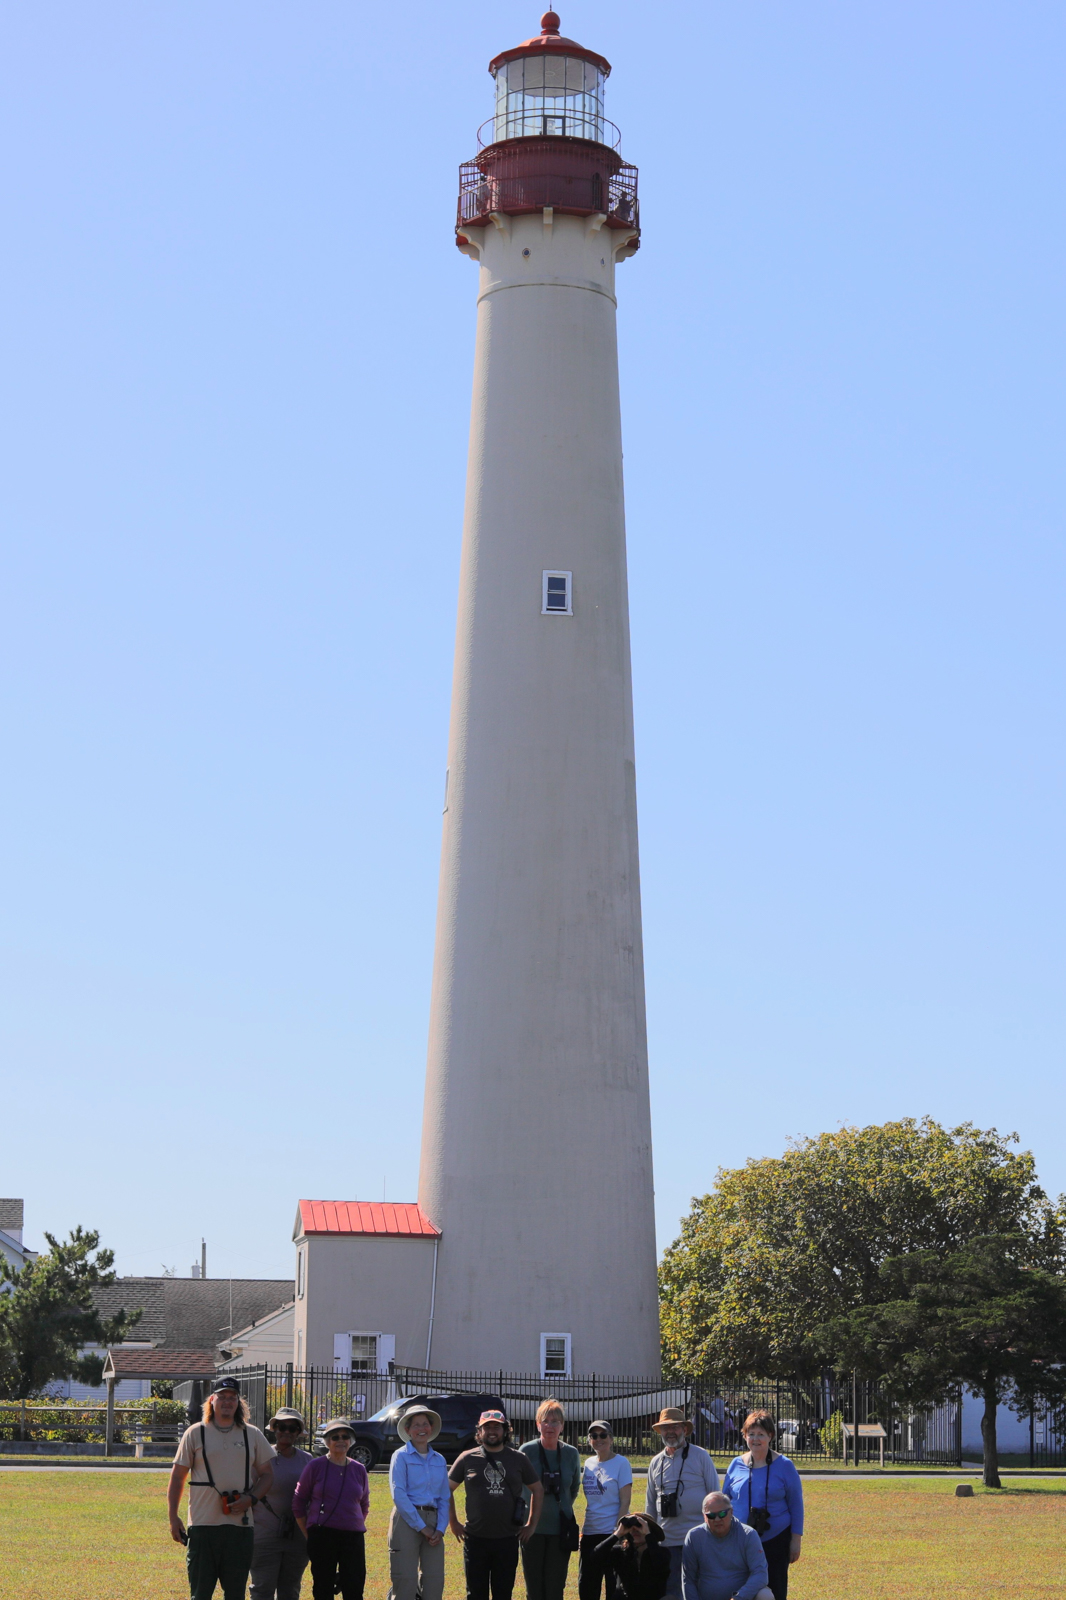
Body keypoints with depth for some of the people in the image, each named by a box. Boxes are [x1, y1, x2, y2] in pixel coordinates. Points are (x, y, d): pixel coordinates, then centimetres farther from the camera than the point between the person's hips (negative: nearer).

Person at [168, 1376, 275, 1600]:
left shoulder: (253, 1435, 10)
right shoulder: (195, 1433, 4)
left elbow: (267, 1474, 13)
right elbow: (177, 1477, 6)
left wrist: (251, 1499, -6)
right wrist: (173, 1518, -1)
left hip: (240, 1525, 2)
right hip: (203, 1525, -2)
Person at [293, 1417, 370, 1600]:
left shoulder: (359, 1470, 9)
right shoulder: (315, 1467, -1)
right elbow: (298, 1503, 3)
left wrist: (357, 1526, 13)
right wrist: (309, 1536, 2)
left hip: (353, 1537, 3)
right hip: (322, 1535, -3)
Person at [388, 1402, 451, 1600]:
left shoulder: (439, 1460, 14)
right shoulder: (401, 1456, -1)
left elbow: (445, 1498, 14)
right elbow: (398, 1495, -9)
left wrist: (440, 1529, -1)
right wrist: (421, 1526, -11)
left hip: (432, 1520, 5)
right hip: (406, 1520, -5)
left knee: (434, 1582, 1)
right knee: (406, 1583, -8)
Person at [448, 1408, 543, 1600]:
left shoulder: (519, 1459, 5)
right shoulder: (468, 1458, 1)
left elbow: (538, 1490, 14)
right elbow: (447, 1489, 8)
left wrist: (532, 1524, 9)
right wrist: (453, 1523, 4)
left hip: (508, 1540, 1)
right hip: (475, 1539, -1)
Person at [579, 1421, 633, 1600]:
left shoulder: (621, 1463, -6)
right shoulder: (589, 1463, 11)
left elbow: (625, 1501, -10)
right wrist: (581, 1531, 12)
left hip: (613, 1533, -6)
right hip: (590, 1532, 6)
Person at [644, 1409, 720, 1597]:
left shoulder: (700, 1456, -1)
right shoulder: (655, 1463, 12)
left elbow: (715, 1495, 0)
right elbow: (650, 1503, 18)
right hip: (667, 1538, 4)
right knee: (670, 1591, 6)